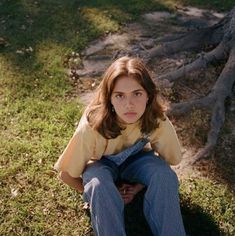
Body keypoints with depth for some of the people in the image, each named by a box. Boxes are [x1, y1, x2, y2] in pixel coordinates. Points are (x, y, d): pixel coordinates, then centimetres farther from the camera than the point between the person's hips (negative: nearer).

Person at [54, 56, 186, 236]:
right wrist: (103, 193, -14)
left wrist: (138, 187, -16)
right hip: (101, 164, -1)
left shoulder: (158, 120, -29)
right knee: (99, 185, -36)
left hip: (136, 159, 2)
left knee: (164, 174, -30)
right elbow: (67, 175, -22)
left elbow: (168, 160, -9)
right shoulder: (92, 126, -35)